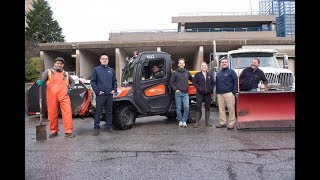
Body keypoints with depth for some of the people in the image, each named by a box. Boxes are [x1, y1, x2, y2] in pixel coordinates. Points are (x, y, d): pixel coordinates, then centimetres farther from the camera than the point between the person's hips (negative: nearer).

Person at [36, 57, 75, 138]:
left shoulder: (66, 74, 21)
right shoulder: (48, 71, 13)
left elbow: (72, 81, 33)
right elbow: (42, 78, -4)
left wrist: (70, 88, 14)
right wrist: (40, 81, -28)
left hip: (64, 96, 2)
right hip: (52, 97, -1)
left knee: (67, 113, -8)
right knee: (52, 114, 3)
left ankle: (68, 132, -4)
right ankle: (53, 131, 20)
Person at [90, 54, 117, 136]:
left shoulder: (111, 70, 13)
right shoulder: (96, 69, 3)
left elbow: (114, 81, 18)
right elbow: (93, 81, 0)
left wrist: (114, 90, 3)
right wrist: (97, 91, -9)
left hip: (110, 95, 4)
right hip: (100, 95, -3)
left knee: (109, 111, 10)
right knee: (98, 112, 1)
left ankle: (109, 127, 20)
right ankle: (96, 128, 10)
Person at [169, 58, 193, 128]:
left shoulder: (187, 72, 12)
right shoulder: (175, 73, 3)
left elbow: (192, 80, 22)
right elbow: (171, 82, 2)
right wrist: (175, 89, -7)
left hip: (185, 93, 2)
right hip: (178, 93, -2)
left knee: (186, 107, -10)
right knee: (179, 108, 2)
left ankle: (184, 121, 2)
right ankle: (180, 121, 16)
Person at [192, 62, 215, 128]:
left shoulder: (210, 75, 12)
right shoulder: (197, 74, 4)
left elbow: (213, 83, 13)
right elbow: (194, 82, 0)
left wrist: (211, 89, -1)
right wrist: (199, 88, -11)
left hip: (208, 93, 3)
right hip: (200, 93, -3)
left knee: (207, 107, 8)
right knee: (198, 107, -7)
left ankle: (207, 121, 17)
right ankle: (197, 122, -2)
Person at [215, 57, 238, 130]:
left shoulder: (231, 71, 1)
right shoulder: (218, 73, 19)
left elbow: (236, 81, -5)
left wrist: (234, 92, -10)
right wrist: (217, 92, 13)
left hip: (229, 93, -6)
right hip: (220, 94, 6)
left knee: (231, 109, -4)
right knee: (221, 109, 7)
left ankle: (231, 124, 2)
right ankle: (222, 122, 16)